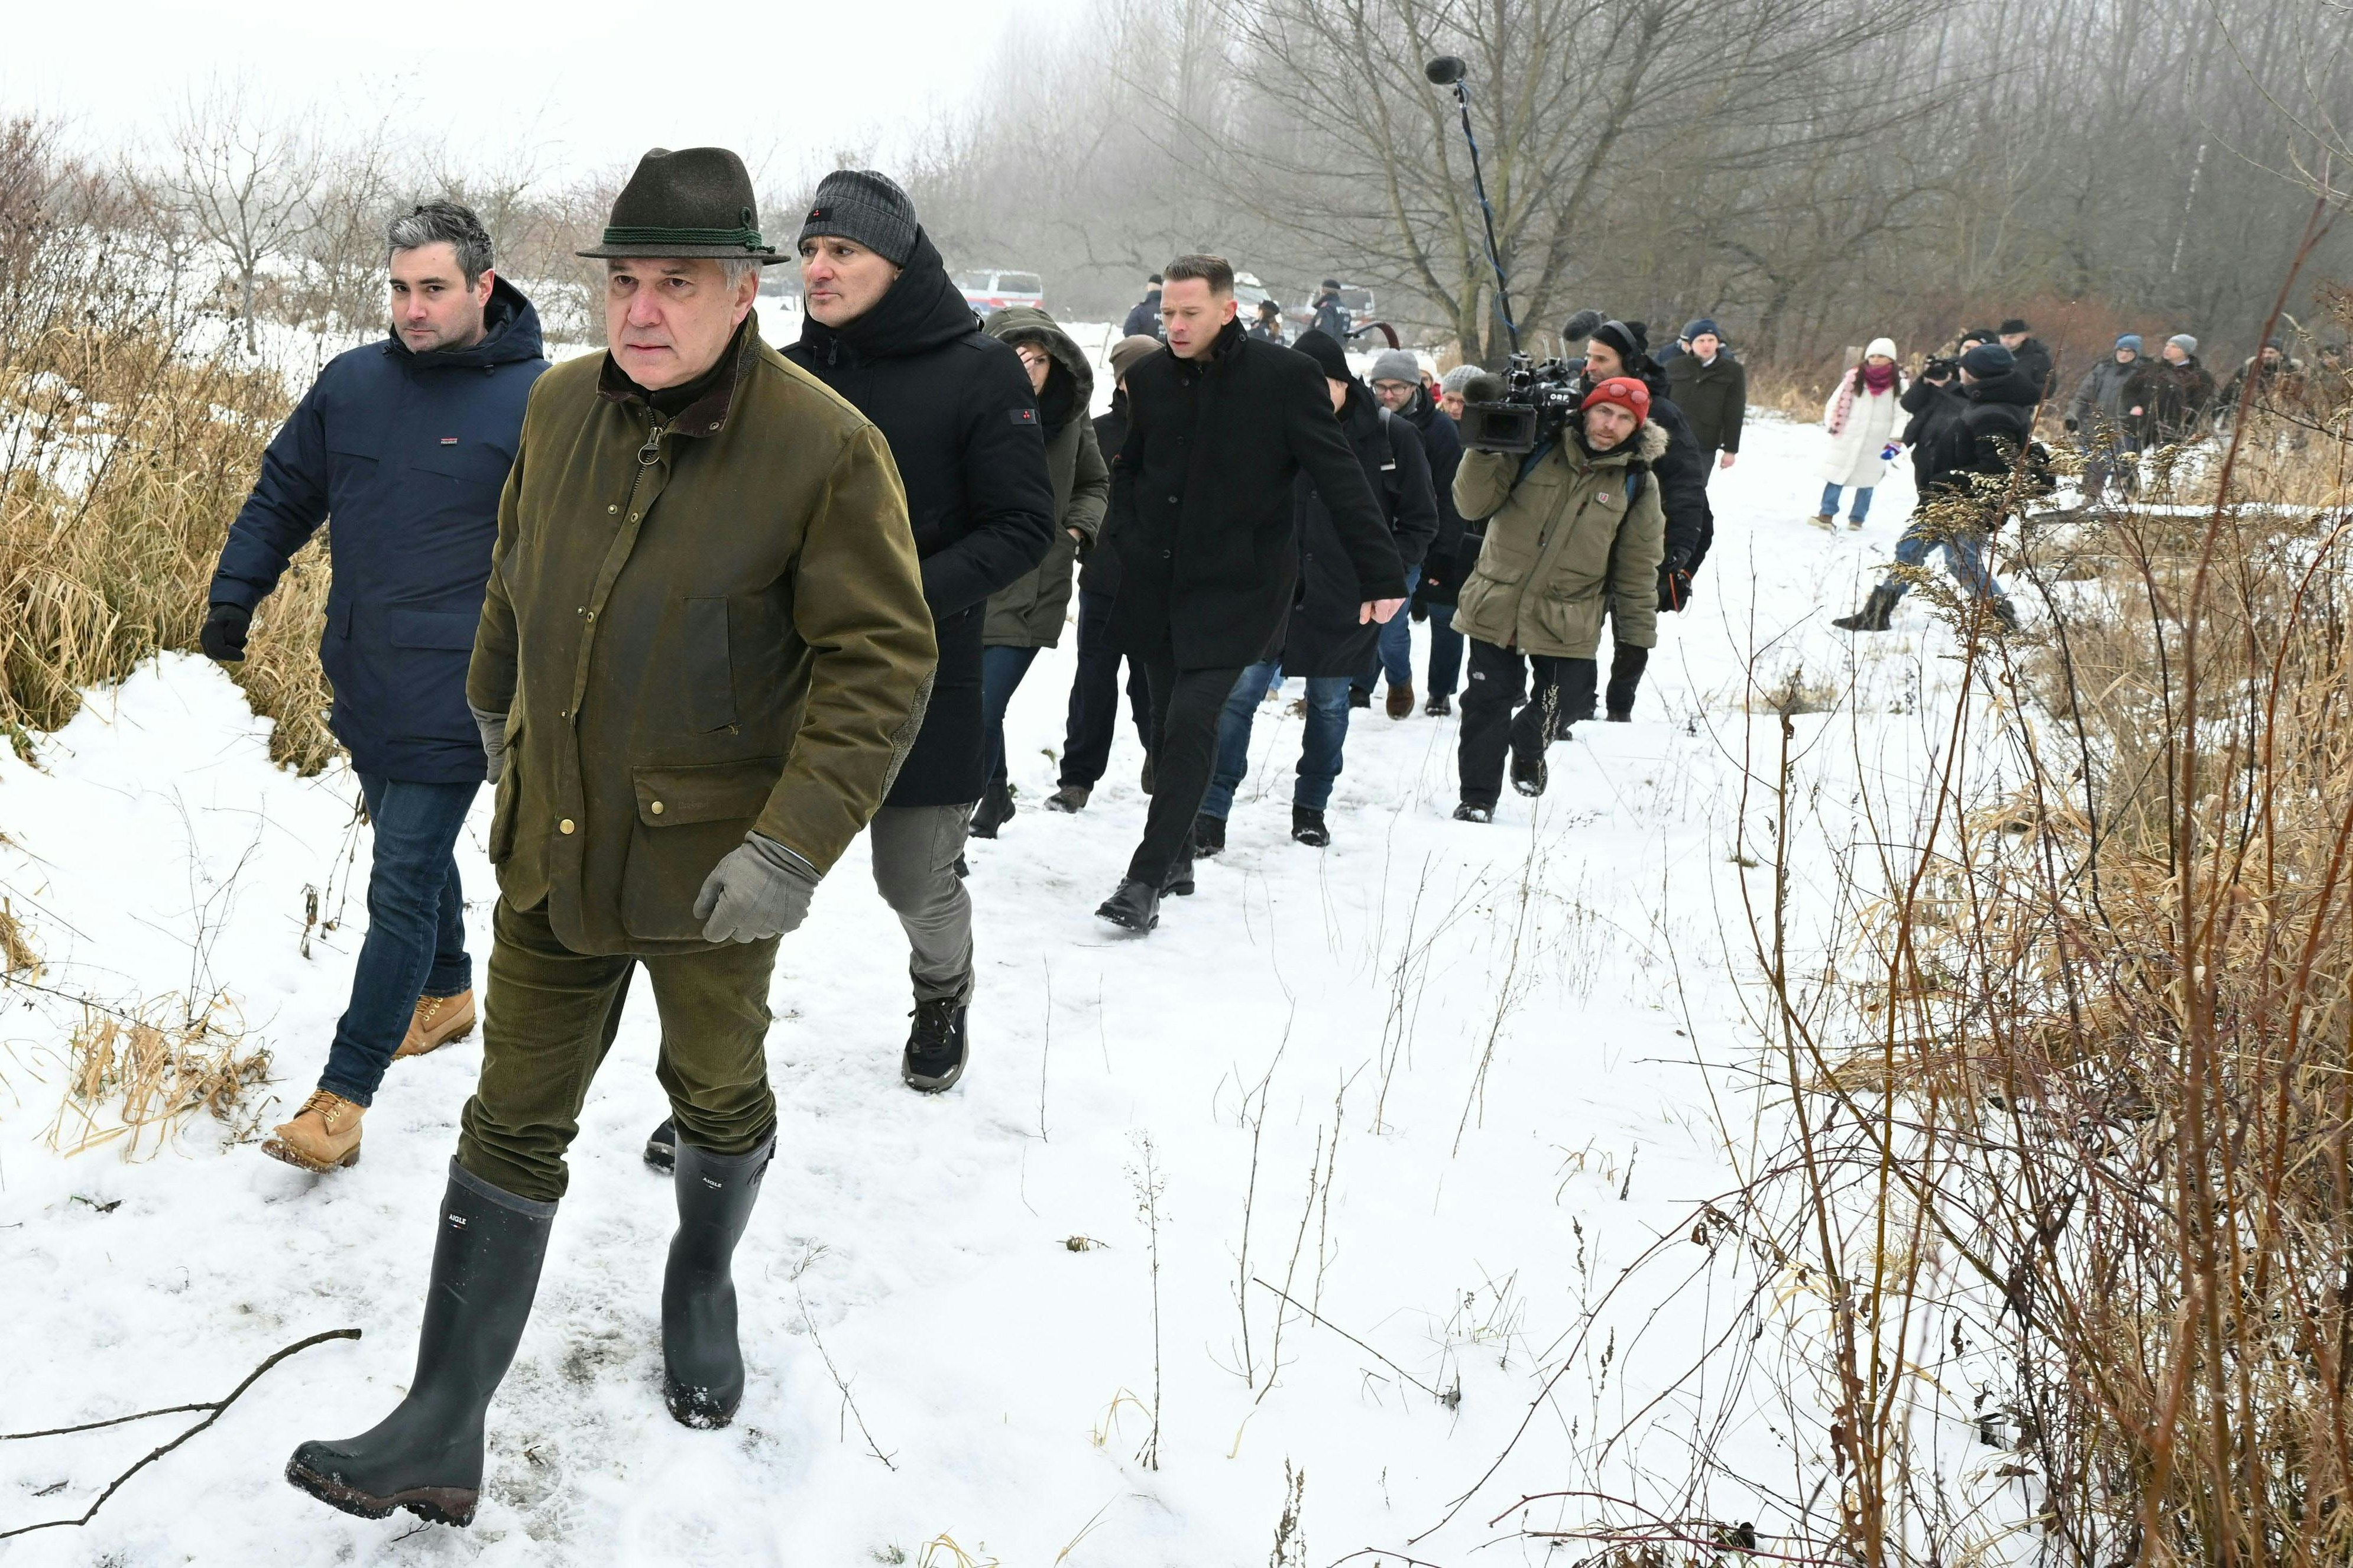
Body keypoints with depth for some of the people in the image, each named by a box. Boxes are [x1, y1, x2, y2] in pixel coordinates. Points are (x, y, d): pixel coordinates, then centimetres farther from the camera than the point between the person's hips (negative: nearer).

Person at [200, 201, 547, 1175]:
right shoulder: (351, 384, 5)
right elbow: (283, 495, 15)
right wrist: (233, 595, 11)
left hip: (454, 693, -6)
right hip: (362, 682, 6)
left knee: (404, 883, -6)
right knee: (413, 849, 21)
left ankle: (344, 1092, -3)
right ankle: (447, 993, 43)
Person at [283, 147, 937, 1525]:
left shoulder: (826, 448, -19)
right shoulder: (562, 407, -1)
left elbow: (883, 662, -18)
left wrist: (795, 844, -25)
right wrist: (496, 703, 30)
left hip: (709, 866, -4)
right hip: (551, 843, 4)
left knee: (720, 1101, 18)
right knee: (513, 1130, 8)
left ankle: (702, 1283, 48)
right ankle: (445, 1431, 16)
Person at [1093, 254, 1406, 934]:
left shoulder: (1285, 375, -10)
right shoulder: (1150, 376, 5)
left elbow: (1341, 480, -9)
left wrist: (1382, 573, -12)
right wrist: (1131, 538, 7)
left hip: (1238, 586, -5)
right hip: (1157, 585, 5)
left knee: (1191, 719, -15)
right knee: (1168, 719, 10)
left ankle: (1147, 877, -12)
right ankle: (1177, 856, 26)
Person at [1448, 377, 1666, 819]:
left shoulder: (1637, 483, 1)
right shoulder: (1535, 450, -3)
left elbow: (1638, 566, 6)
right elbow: (1474, 504, -6)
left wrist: (1636, 634, 4)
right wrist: (1485, 449, -19)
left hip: (1568, 623, 1)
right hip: (1496, 609, -1)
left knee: (1568, 702, 7)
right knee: (1488, 703, 3)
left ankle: (1528, 748, 42)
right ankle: (1478, 797, 20)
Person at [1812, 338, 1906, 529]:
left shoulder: (1899, 383, -1)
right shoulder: (1855, 377, -1)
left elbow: (1901, 414, -3)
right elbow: (1836, 401, 5)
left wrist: (1896, 440, -12)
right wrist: (1831, 425, -1)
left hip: (1876, 442, 0)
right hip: (1848, 438, 0)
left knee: (1867, 480, 6)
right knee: (1836, 474, -3)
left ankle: (1857, 518, 14)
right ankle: (1827, 514, -2)